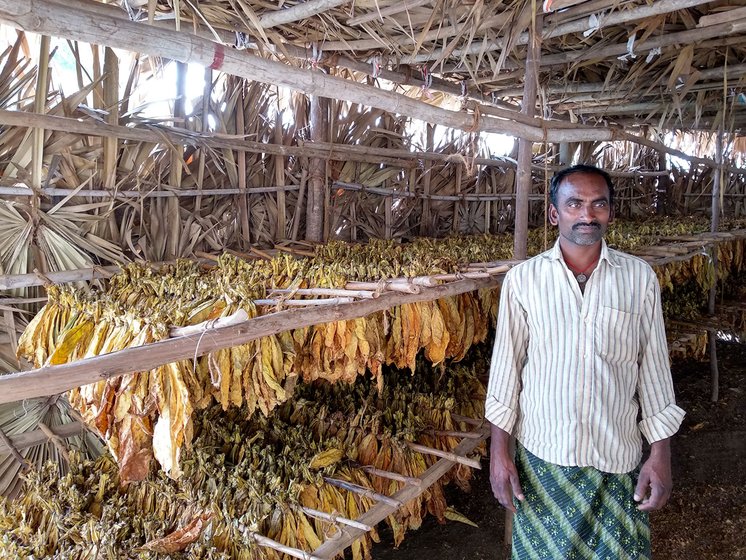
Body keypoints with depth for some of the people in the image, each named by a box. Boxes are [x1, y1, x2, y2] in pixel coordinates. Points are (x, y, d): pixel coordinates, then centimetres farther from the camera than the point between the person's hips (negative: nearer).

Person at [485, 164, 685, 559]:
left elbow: (654, 370, 1)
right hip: (541, 455, 0)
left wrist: (661, 453, 1)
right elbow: (506, 366, -2)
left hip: (618, 459, 1)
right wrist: (499, 450, -2)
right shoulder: (523, 279, -6)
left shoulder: (640, 278, -4)